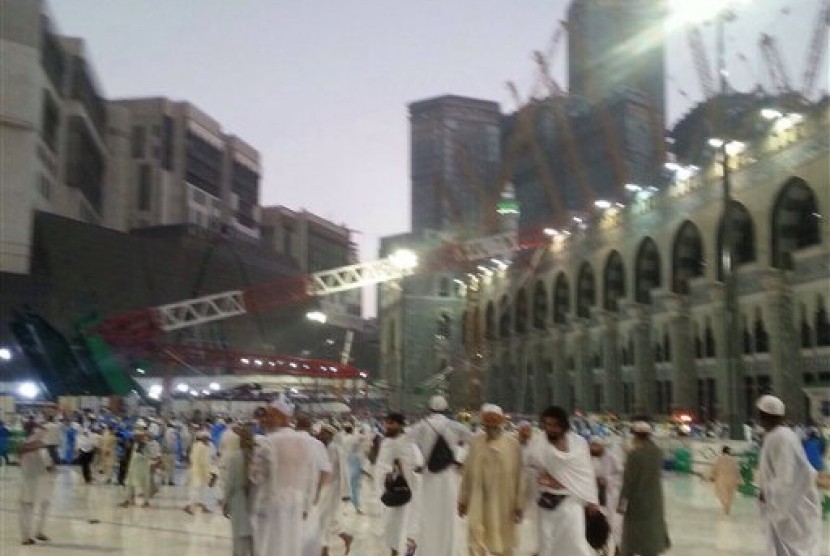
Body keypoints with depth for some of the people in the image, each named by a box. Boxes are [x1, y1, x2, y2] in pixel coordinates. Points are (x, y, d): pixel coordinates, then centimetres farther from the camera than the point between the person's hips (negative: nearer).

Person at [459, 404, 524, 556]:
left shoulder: (512, 444, -7)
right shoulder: (475, 443, 0)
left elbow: (519, 475, -4)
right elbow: (468, 473, 6)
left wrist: (519, 503, -4)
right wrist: (463, 499, 8)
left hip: (503, 502, -1)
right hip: (479, 501, 1)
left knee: (503, 542, 13)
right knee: (476, 540, -2)